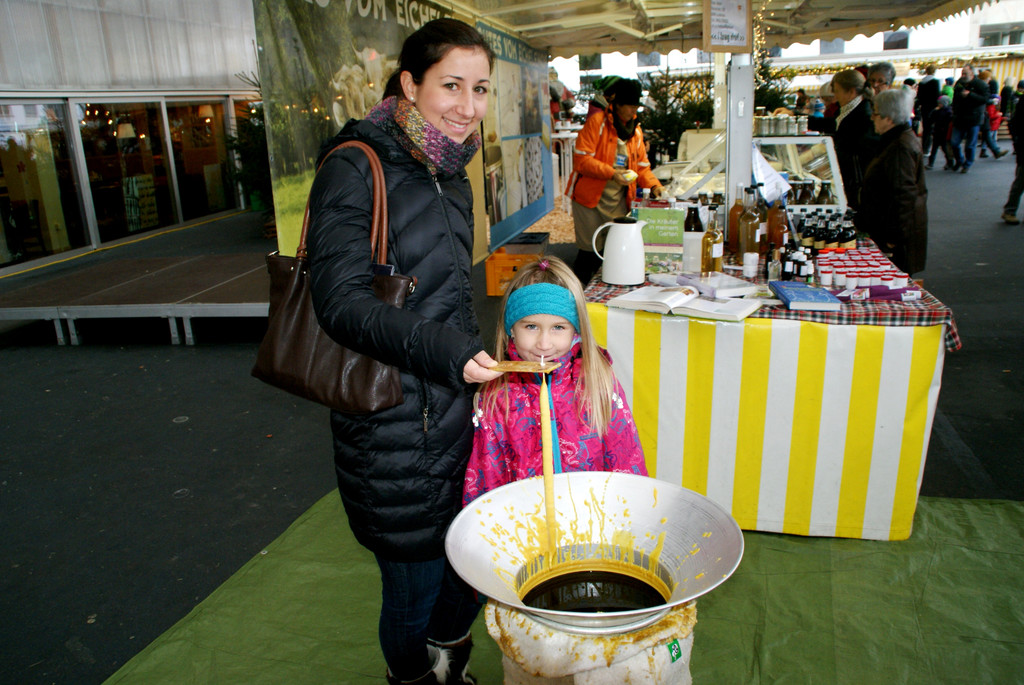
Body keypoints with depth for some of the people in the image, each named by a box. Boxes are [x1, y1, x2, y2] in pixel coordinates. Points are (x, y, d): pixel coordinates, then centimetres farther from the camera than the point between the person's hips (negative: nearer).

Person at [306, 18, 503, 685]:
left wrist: (476, 363, 15)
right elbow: (343, 302, -21)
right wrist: (446, 350, -29)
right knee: (415, 586, 9)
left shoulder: (452, 179, 11)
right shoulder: (357, 169, -13)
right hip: (393, 423, -7)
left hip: (458, 406, 7)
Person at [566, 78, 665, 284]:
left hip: (618, 201, 6)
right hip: (590, 197, -6)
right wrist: (611, 173, -23)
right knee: (590, 250, -5)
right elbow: (581, 160, -15)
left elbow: (642, 166, 18)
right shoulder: (597, 122, -7)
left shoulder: (636, 130, 13)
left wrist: (654, 185, -1)